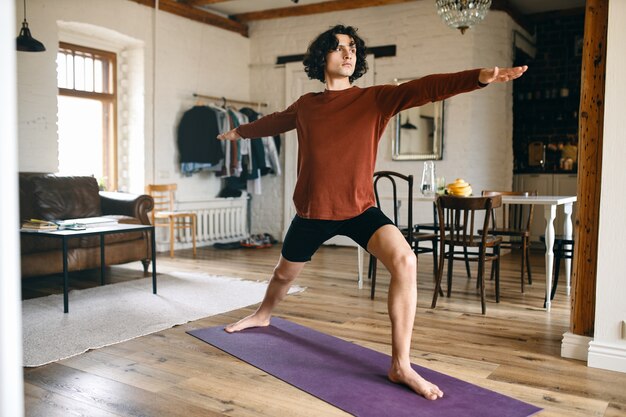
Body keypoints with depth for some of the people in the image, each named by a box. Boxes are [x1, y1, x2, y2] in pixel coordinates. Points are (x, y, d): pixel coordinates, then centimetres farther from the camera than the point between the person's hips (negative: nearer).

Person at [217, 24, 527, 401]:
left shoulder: (376, 98, -7)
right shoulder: (305, 105, 1)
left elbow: (424, 89, -23)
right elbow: (275, 122, 23)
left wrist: (479, 77, -38)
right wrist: (241, 131, 40)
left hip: (359, 209, -3)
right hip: (312, 211, 3)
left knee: (405, 261, -28)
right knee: (285, 273, 22)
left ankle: (401, 366, -18)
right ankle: (263, 315, 58)